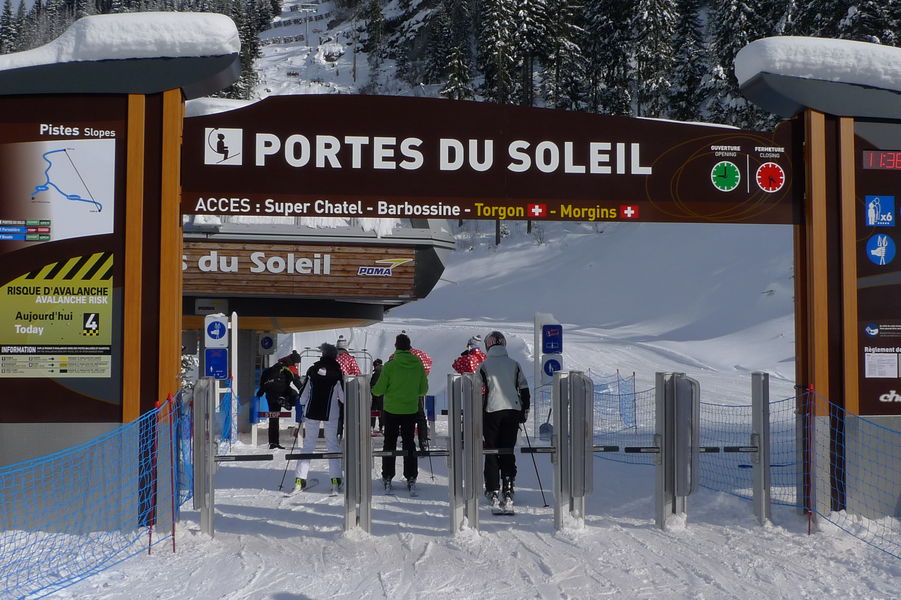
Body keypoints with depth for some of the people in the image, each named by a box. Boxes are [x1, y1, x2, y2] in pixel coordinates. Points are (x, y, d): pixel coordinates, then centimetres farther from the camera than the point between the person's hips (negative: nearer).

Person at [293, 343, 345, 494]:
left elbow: (304, 393, 3)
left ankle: (300, 479, 0)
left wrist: (302, 406, 21)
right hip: (330, 413, -2)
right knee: (332, 444, 6)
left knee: (308, 444, 6)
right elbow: (343, 397, -4)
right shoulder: (337, 372, -5)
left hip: (312, 411, 2)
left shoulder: (313, 370, 0)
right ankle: (335, 480, 1)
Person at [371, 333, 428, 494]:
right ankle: (411, 478, 11)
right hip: (411, 410, 2)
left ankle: (387, 478, 9)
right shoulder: (418, 365, -6)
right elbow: (423, 390, 2)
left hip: (391, 410, -2)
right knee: (409, 443, 12)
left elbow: (379, 389, -10)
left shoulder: (390, 365, -14)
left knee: (389, 443, 9)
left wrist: (374, 390, 13)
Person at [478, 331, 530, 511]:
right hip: (513, 410, 2)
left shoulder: (484, 366, -2)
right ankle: (508, 491, -1)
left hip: (491, 411, -2)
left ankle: (492, 491, 5)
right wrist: (525, 411, 16)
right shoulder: (514, 364, 7)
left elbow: (479, 392, -3)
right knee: (508, 451, 7)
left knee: (491, 451, 7)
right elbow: (524, 389, 8)